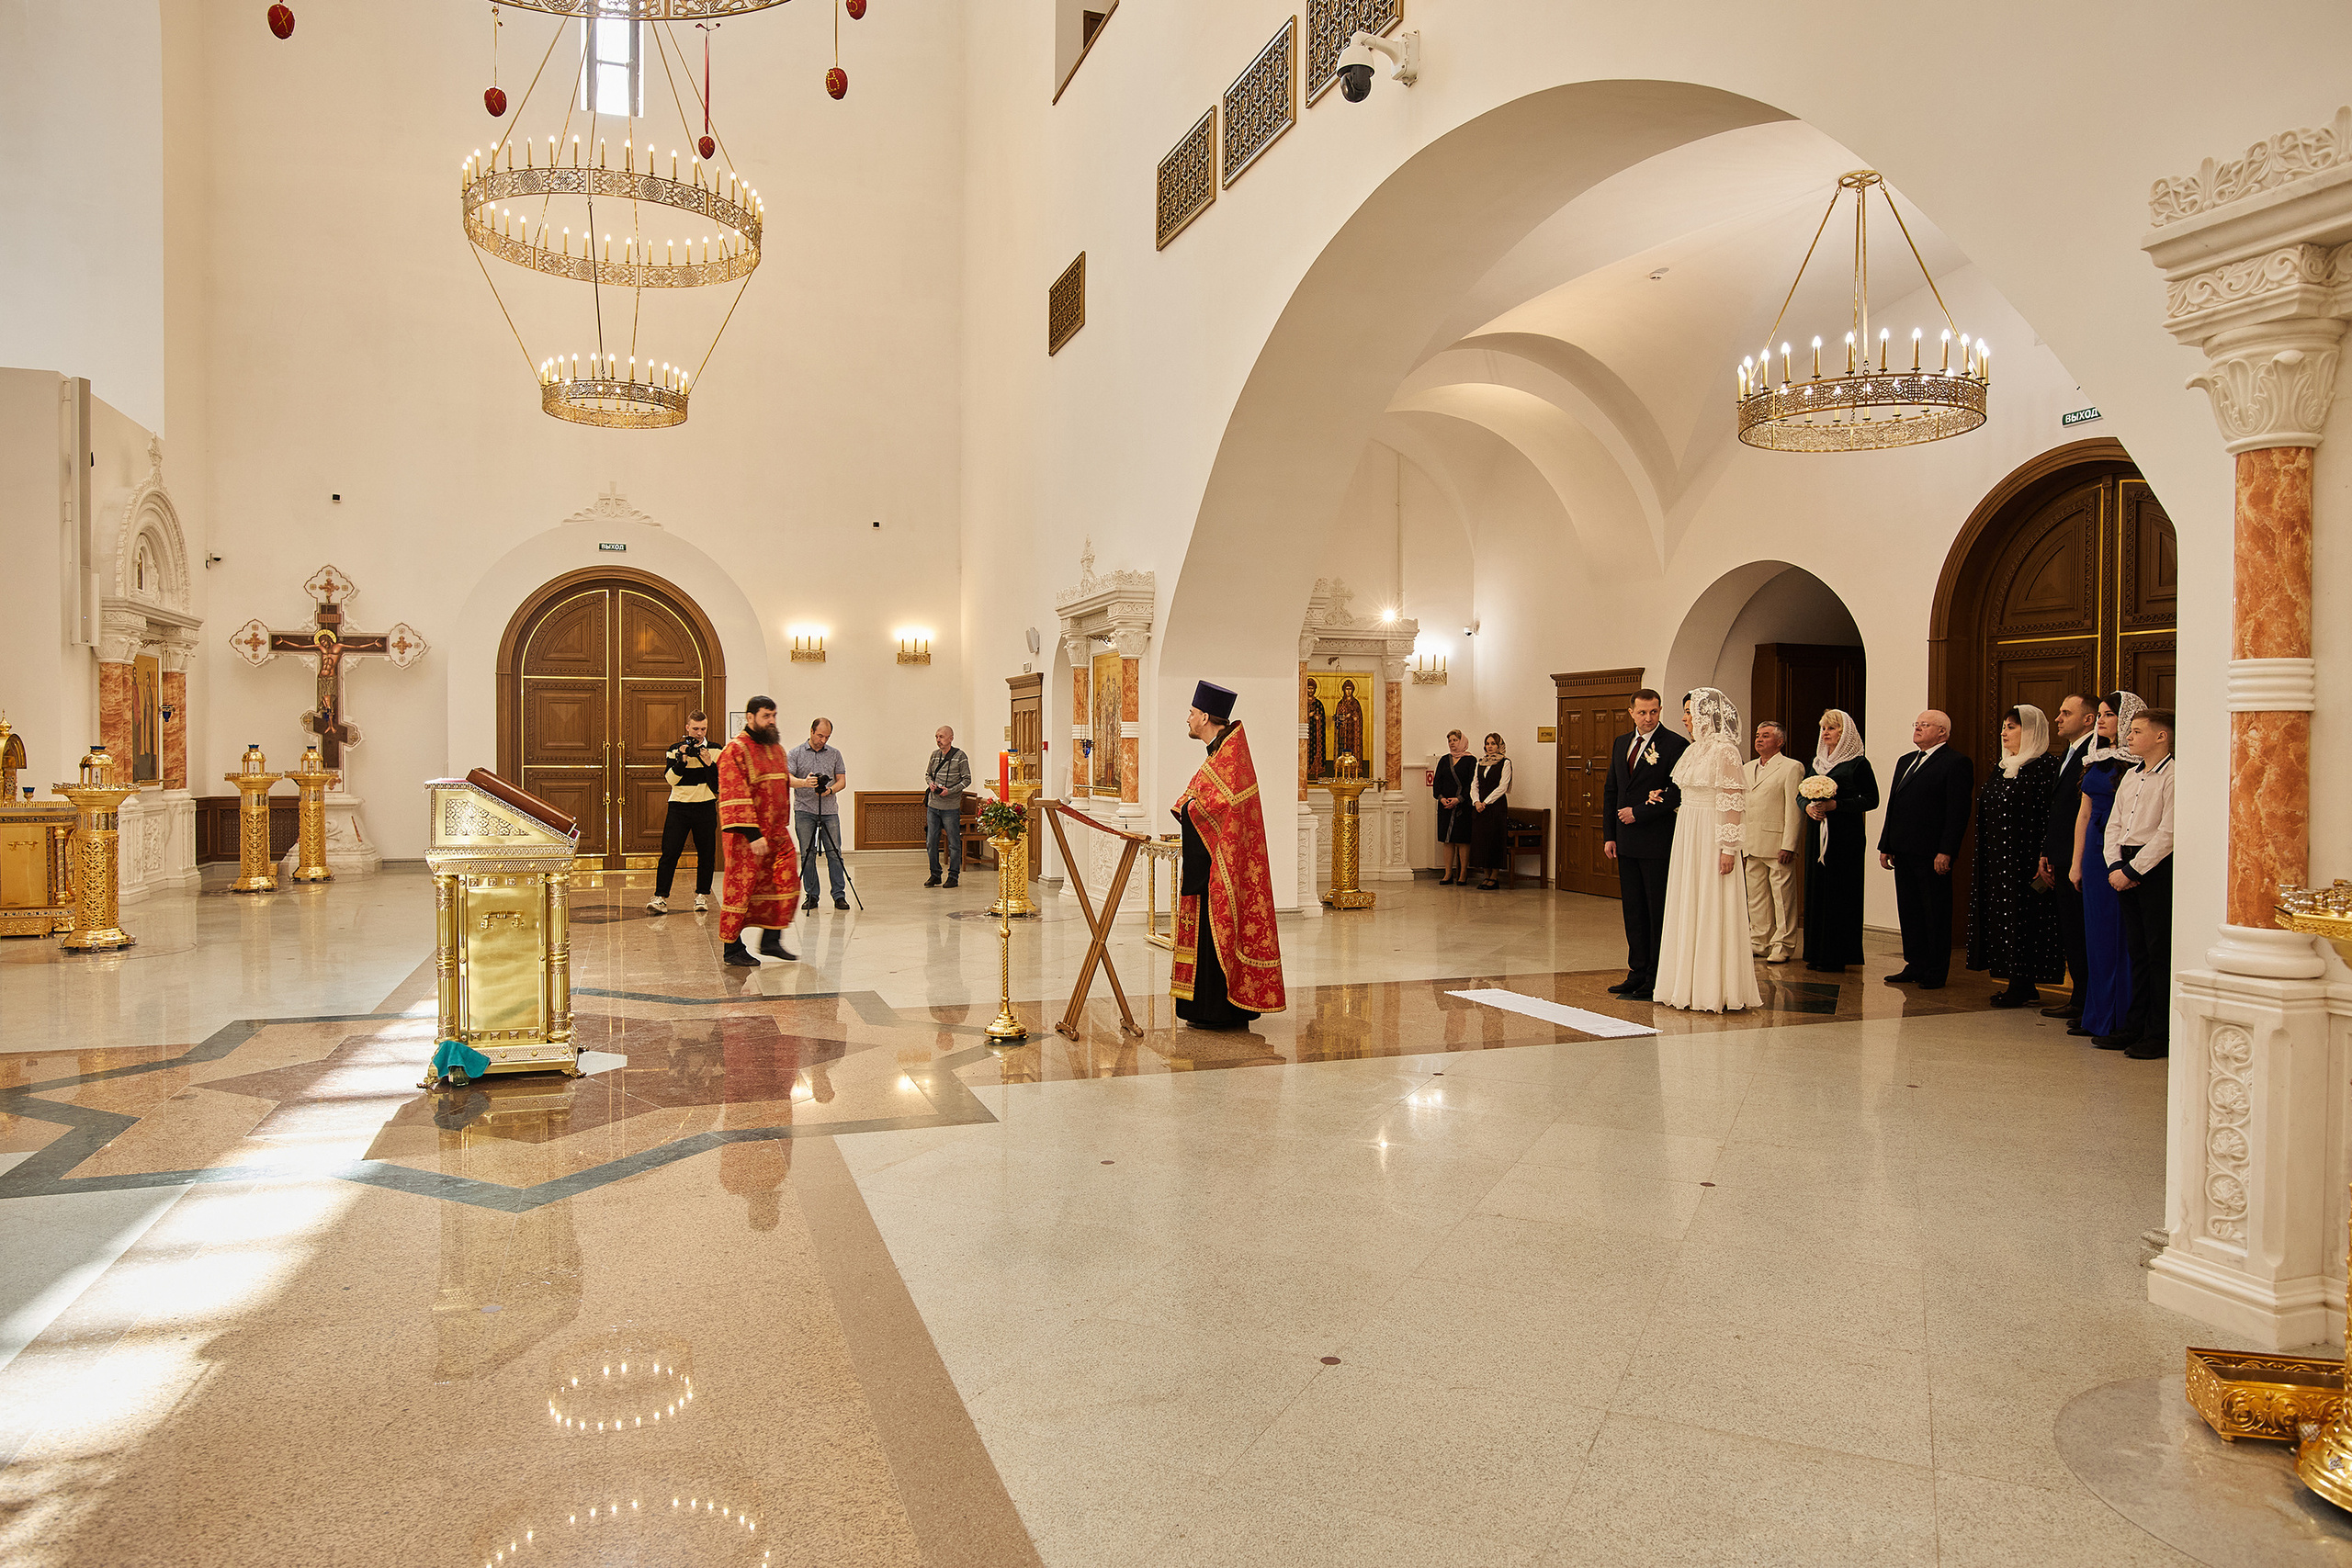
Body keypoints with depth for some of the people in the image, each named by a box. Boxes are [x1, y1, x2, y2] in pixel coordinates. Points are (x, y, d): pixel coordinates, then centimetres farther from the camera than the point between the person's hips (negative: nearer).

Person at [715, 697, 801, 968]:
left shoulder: (777, 749, 14)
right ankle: (733, 949, 10)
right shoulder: (735, 751, -11)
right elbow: (734, 797, -18)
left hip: (777, 833, 7)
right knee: (741, 888, -1)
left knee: (786, 882, 3)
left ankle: (771, 940, 16)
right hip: (746, 834, -7)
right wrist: (753, 834, -24)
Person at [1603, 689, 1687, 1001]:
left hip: (1658, 841, -7)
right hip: (1626, 841, 7)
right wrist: (1609, 835, 10)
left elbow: (1679, 793, -14)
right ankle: (1638, 973, 17)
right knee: (1633, 910, 10)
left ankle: (1656, 979, 7)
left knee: (1658, 911, 0)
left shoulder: (1675, 745, -8)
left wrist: (1638, 813, -14)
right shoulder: (1622, 745, 13)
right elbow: (1610, 791, 16)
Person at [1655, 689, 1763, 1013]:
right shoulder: (1693, 750, 12)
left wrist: (1728, 848, -20)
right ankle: (1689, 986, 17)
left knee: (1711, 911, -4)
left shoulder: (1724, 750, -13)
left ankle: (1713, 991, 3)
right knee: (1687, 910, 10)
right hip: (1687, 835, 9)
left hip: (1711, 839, -9)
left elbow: (1732, 803, -16)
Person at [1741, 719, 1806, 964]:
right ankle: (1759, 942, 19)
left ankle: (1782, 946, 4)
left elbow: (1794, 809, -9)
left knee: (1782, 897, -2)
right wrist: (1740, 845, 15)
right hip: (1752, 847, 7)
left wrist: (1788, 845, -15)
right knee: (1756, 897, 10)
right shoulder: (1747, 769, 18)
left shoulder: (1792, 768, -3)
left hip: (1778, 845, -7)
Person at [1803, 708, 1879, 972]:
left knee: (1839, 892, -4)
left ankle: (1837, 958, 1)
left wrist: (1835, 805, -17)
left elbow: (1872, 800, -8)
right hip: (1818, 834, 6)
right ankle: (1817, 954, 12)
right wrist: (1808, 806, -4)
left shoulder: (1858, 763, -4)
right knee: (1816, 890, 5)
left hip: (1846, 837, -6)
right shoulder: (1817, 762, 15)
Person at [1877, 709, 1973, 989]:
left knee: (1936, 914, 1)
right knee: (1909, 911, 12)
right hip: (1903, 851, 8)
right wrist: (1885, 845, 14)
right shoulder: (1905, 761, 18)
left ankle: (1935, 973, 8)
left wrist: (1946, 852, -18)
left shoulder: (1956, 763, -6)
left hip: (1932, 853, -8)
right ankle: (1915, 966, 20)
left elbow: (1958, 812, -13)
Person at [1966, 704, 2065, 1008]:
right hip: (1996, 858, 9)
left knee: (2021, 918, -6)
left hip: (2024, 857, -9)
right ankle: (2019, 986, 13)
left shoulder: (2045, 766, -9)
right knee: (2002, 915, 7)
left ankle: (2025, 988, 1)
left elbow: (2048, 815, -15)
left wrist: (2044, 859, -21)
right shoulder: (2003, 767, 17)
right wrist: (1983, 860, 17)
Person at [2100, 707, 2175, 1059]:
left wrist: (2131, 870, -15)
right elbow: (2113, 825, 15)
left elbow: (2168, 834, -16)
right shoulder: (2130, 776, 15)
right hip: (2127, 869, 8)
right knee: (2136, 949, 12)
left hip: (2157, 868, -8)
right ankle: (2135, 1026, 18)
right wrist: (2115, 865, 1)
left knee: (2160, 951, -3)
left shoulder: (2172, 776, -10)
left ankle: (2160, 1034, 2)